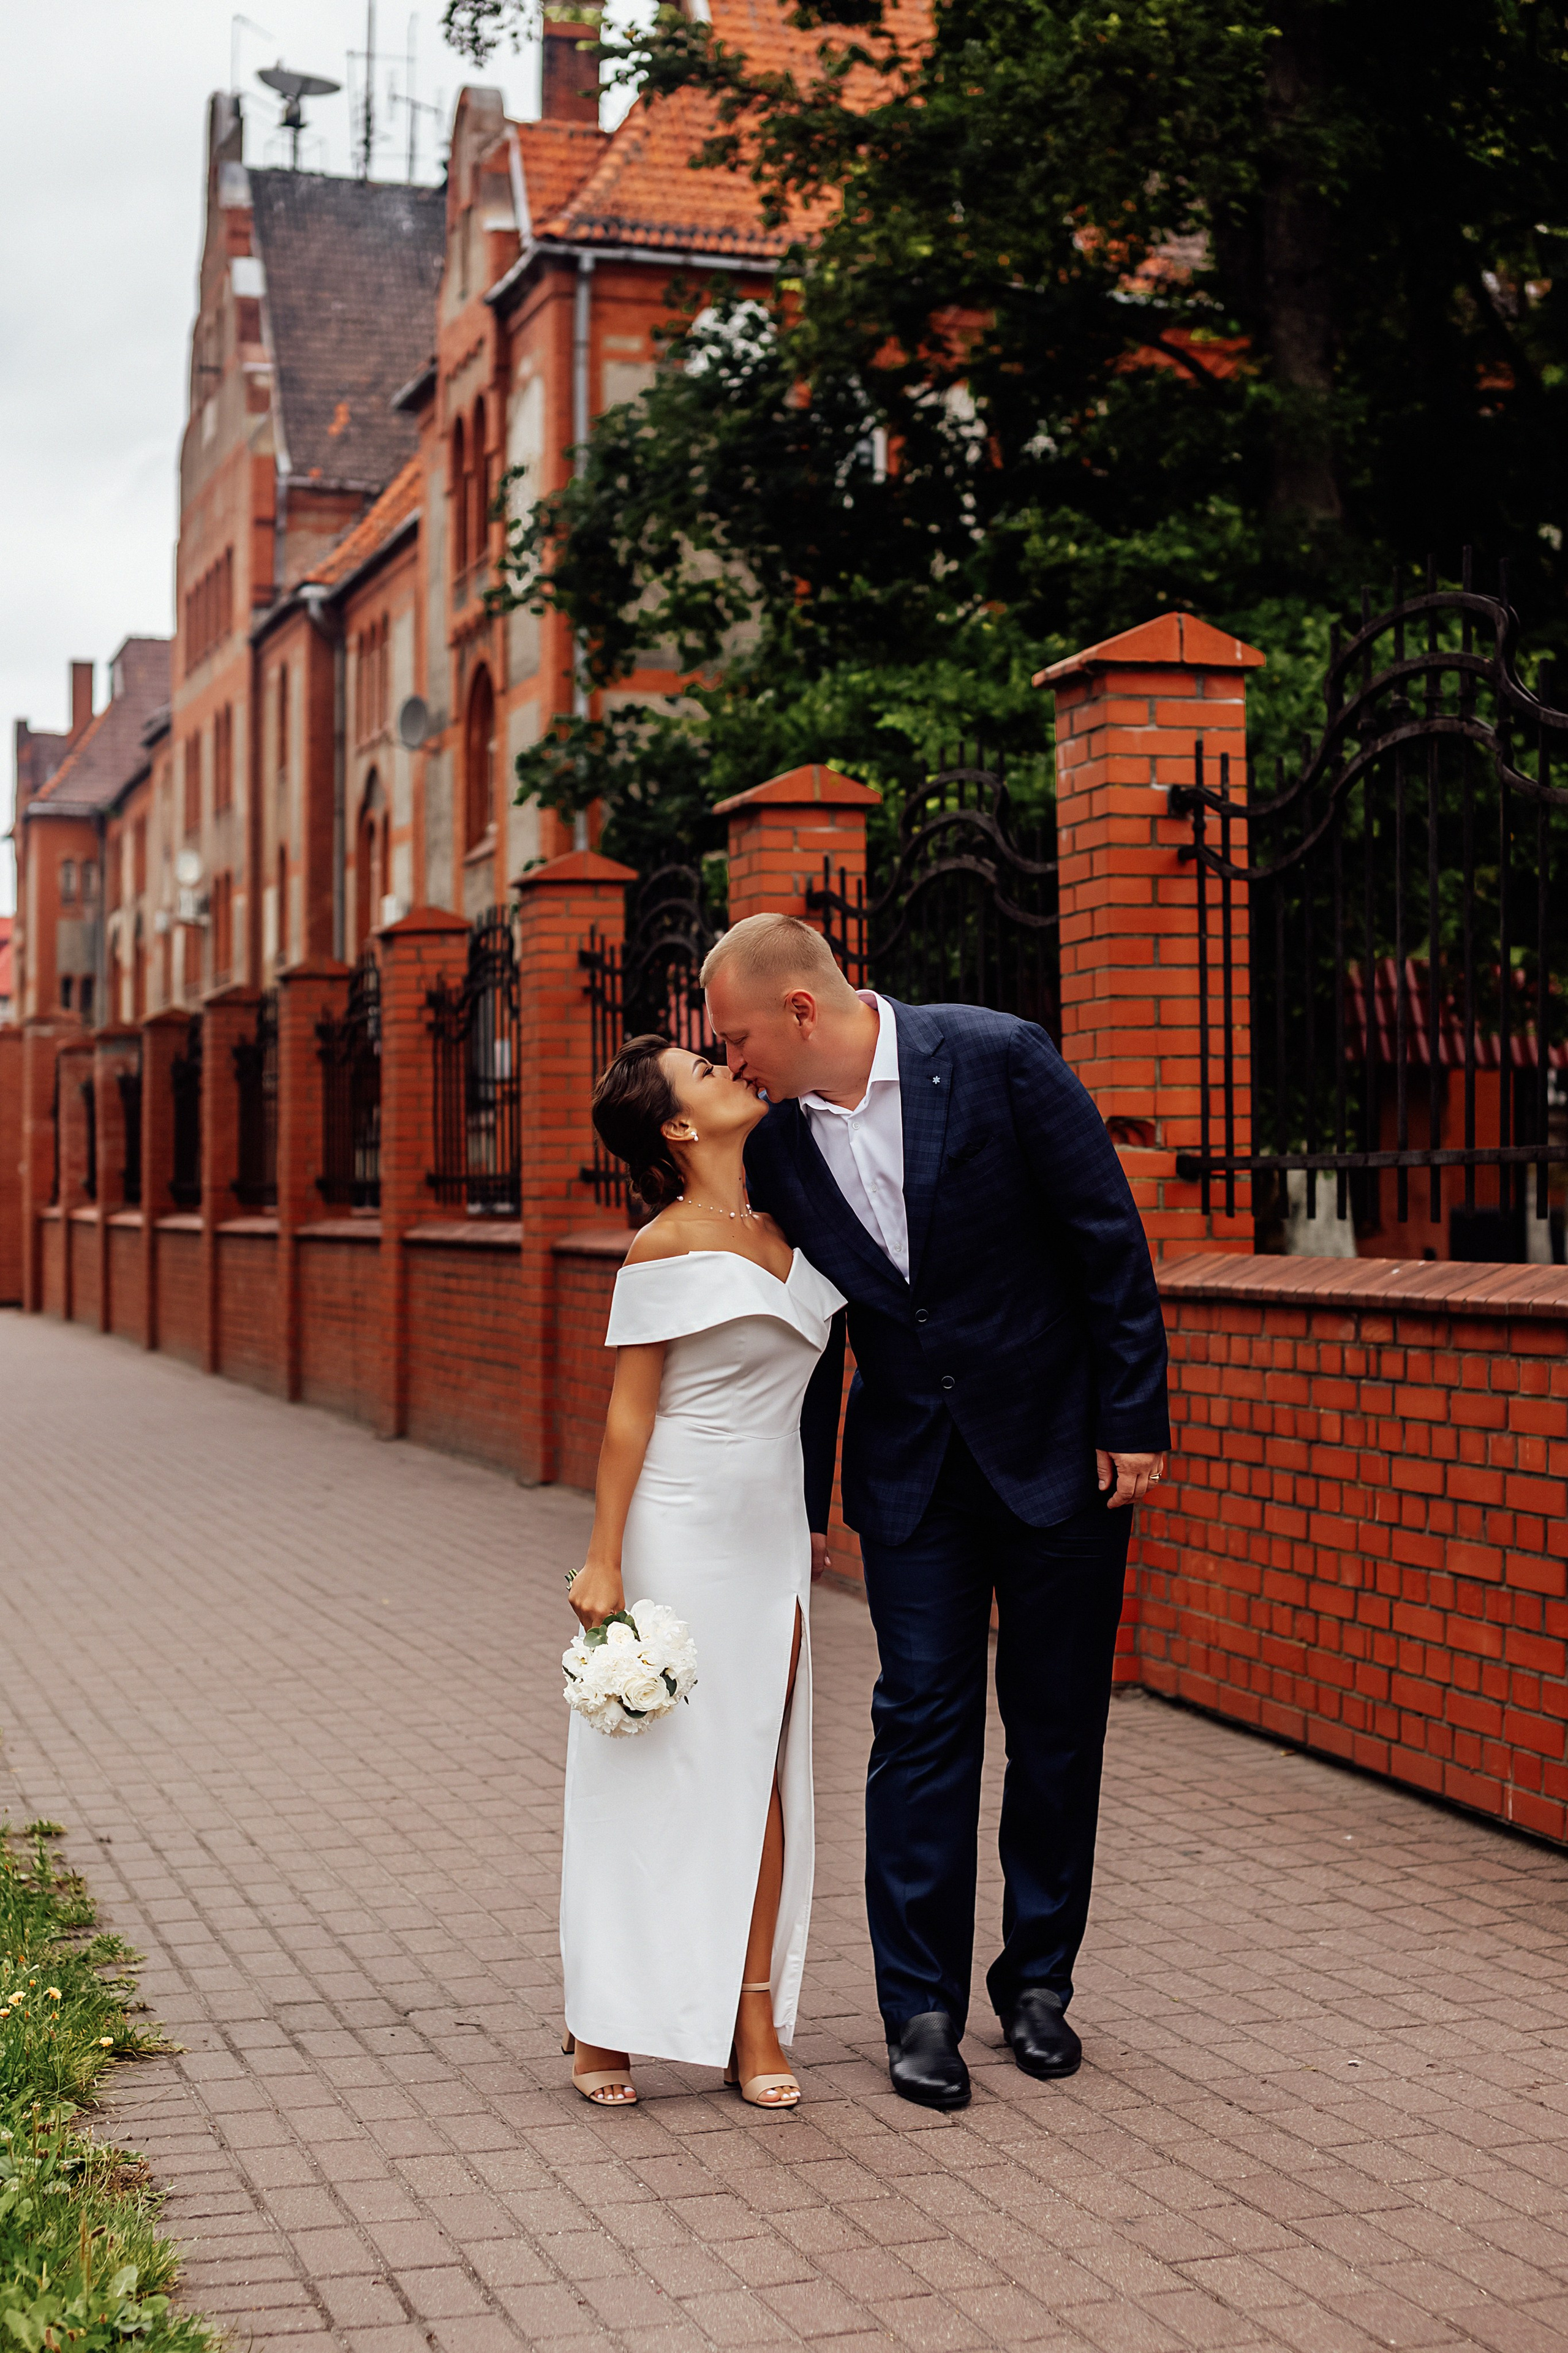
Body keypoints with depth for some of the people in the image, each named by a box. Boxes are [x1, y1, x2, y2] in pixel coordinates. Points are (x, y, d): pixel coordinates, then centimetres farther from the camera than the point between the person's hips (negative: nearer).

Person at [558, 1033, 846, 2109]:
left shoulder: (787, 1227, 9)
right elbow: (630, 1414, -10)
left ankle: (754, 2015, 14)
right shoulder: (665, 1250, -10)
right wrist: (604, 1561, -11)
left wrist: (805, 1520, 21)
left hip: (769, 1536, 6)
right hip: (678, 1535, -6)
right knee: (652, 1773, 1)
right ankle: (606, 2013, 14)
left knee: (758, 1772, 7)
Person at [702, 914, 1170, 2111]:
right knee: (922, 1721, 0)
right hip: (911, 1467, 3)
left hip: (1060, 1445, -3)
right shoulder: (778, 1147, -2)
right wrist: (804, 1503, 13)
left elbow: (1111, 1238, -11)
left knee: (1060, 1720, 7)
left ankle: (1039, 1979, 22)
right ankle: (922, 2007, 10)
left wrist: (1135, 1418, -11)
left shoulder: (998, 1058, -15)